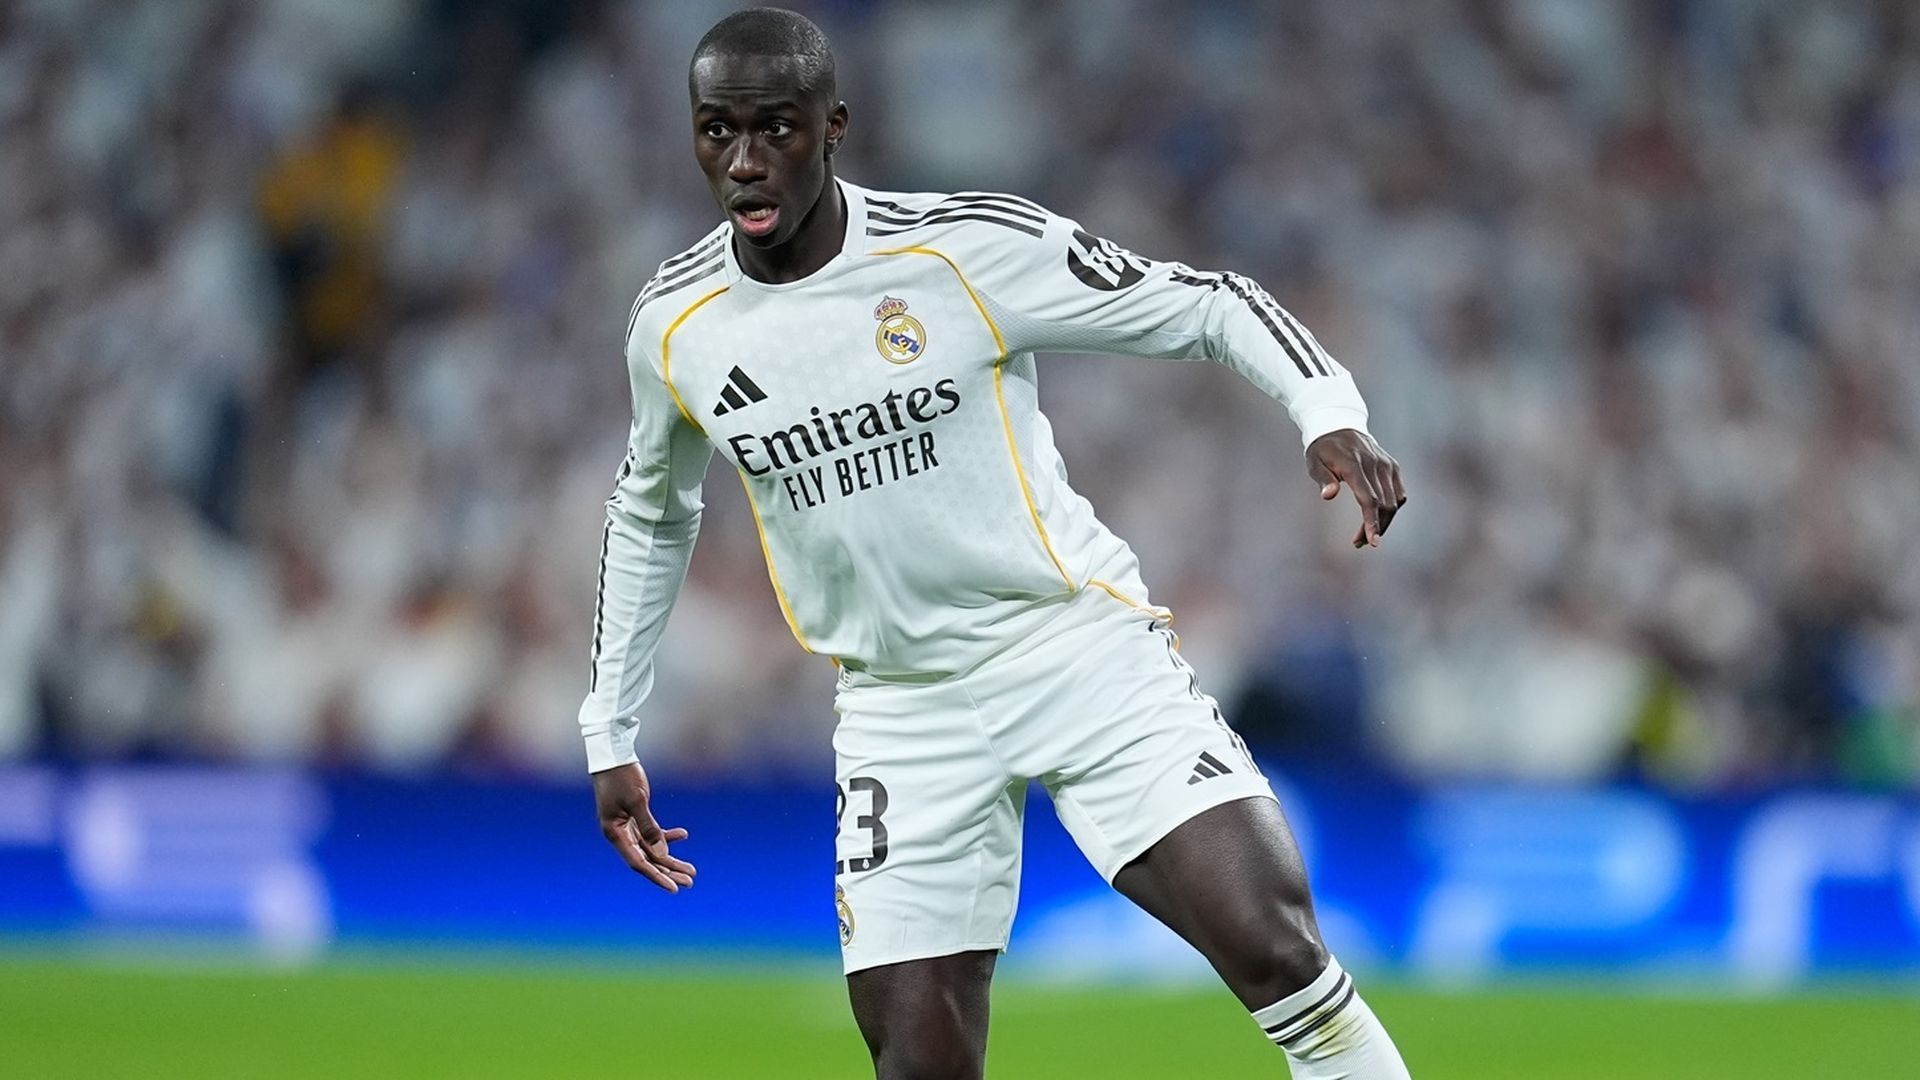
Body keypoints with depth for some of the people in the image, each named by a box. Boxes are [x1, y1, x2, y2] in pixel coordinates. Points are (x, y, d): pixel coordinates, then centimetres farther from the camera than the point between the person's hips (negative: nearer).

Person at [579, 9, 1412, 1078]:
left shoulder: (974, 248, -13)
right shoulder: (674, 327, 0)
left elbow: (1210, 307, -5)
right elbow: (651, 517, 20)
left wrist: (1331, 411, -23)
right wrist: (610, 737, 20)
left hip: (1081, 644, -3)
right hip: (902, 707, 3)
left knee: (1272, 945, -22)